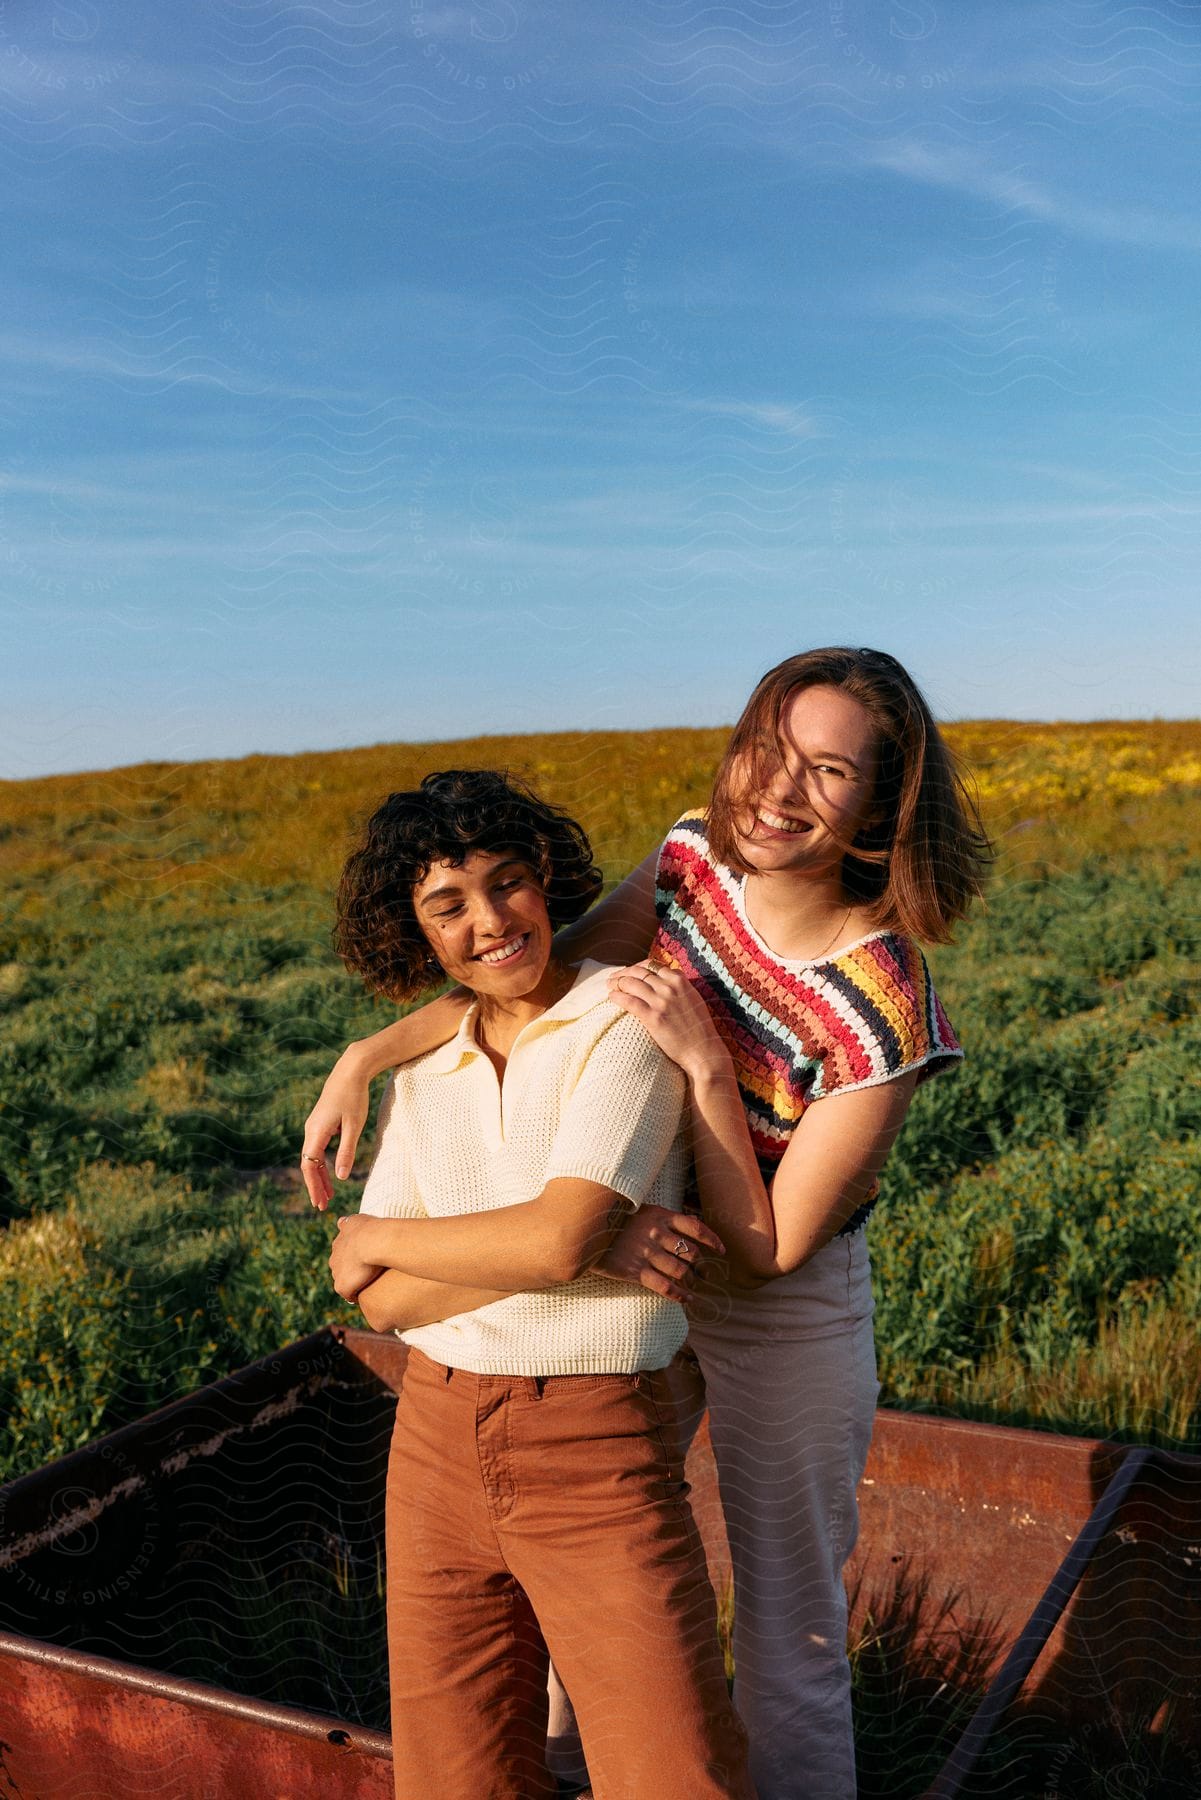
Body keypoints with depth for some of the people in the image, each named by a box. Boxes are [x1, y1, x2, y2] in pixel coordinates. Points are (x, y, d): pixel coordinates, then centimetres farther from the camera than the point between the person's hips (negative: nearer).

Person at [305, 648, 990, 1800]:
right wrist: (371, 1053, -13)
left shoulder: (886, 1011, -30)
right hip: (640, 1274, 6)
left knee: (787, 1648, 12)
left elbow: (771, 1243, -25)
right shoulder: (695, 858, -15)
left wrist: (704, 1060, -33)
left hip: (786, 1319, -5)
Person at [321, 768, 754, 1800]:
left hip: (601, 1455, -5)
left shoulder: (628, 1017, -9)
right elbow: (386, 1301, -3)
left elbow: (559, 1239, -22)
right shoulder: (424, 1076, 7)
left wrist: (380, 1235, -6)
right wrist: (602, 1249, -17)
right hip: (439, 1445, 5)